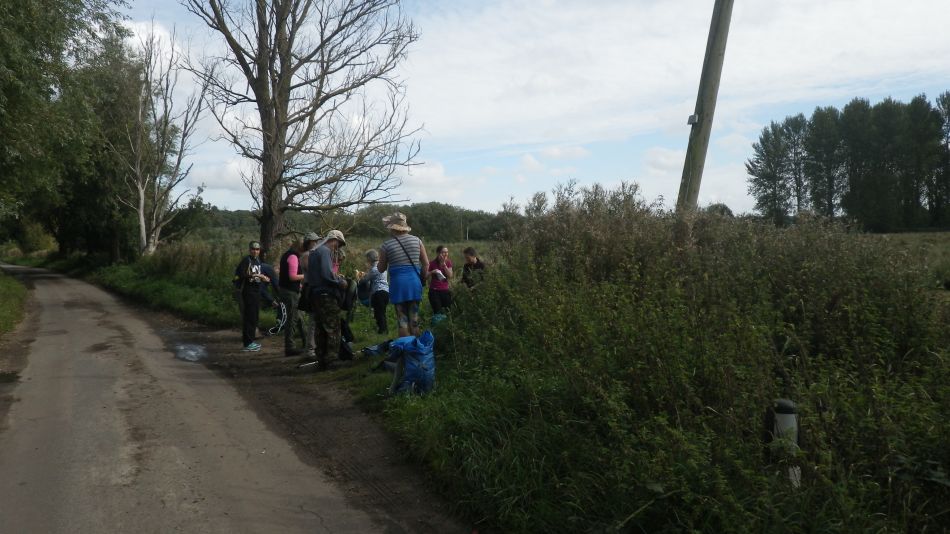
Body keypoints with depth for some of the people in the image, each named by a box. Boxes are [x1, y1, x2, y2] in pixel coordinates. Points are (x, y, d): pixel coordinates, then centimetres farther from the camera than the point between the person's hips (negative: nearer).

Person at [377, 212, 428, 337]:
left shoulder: (386, 245, -4)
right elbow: (426, 263, 7)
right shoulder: (416, 240, 4)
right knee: (414, 318, 11)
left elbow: (381, 269, 5)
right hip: (415, 281, 3)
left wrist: (378, 264, 25)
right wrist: (421, 277, 21)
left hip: (398, 283, -3)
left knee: (402, 319, 4)